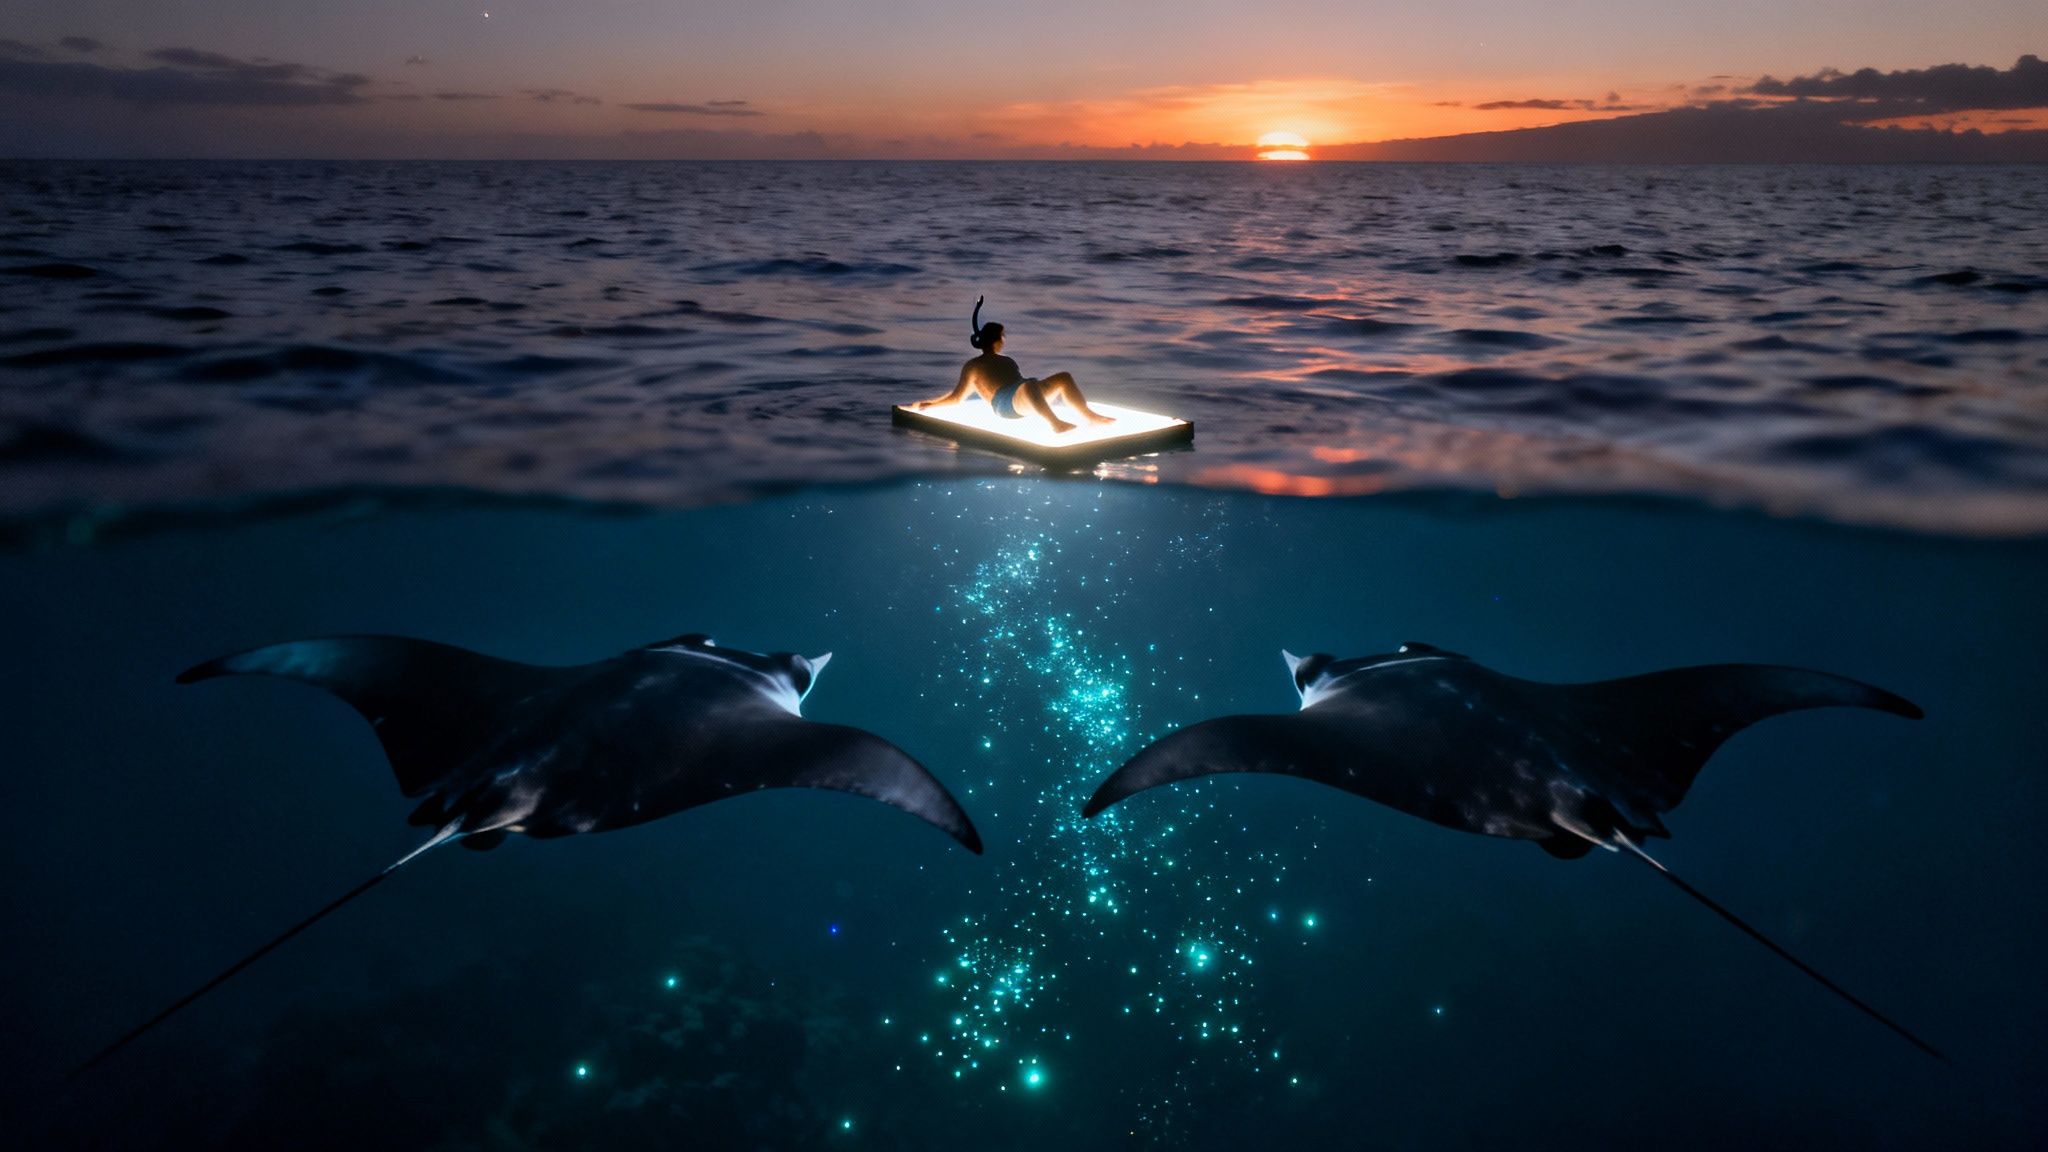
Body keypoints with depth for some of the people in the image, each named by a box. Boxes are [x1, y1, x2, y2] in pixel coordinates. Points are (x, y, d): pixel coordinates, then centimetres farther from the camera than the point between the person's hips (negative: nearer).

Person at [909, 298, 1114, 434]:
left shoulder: (1007, 360, 35)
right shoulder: (973, 366, 14)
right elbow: (957, 396, 11)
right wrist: (929, 404, 4)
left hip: (1025, 398, 8)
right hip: (1005, 403, -7)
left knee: (1064, 377, -12)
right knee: (1029, 386, -42)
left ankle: (1089, 415, -20)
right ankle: (1055, 423, -54)